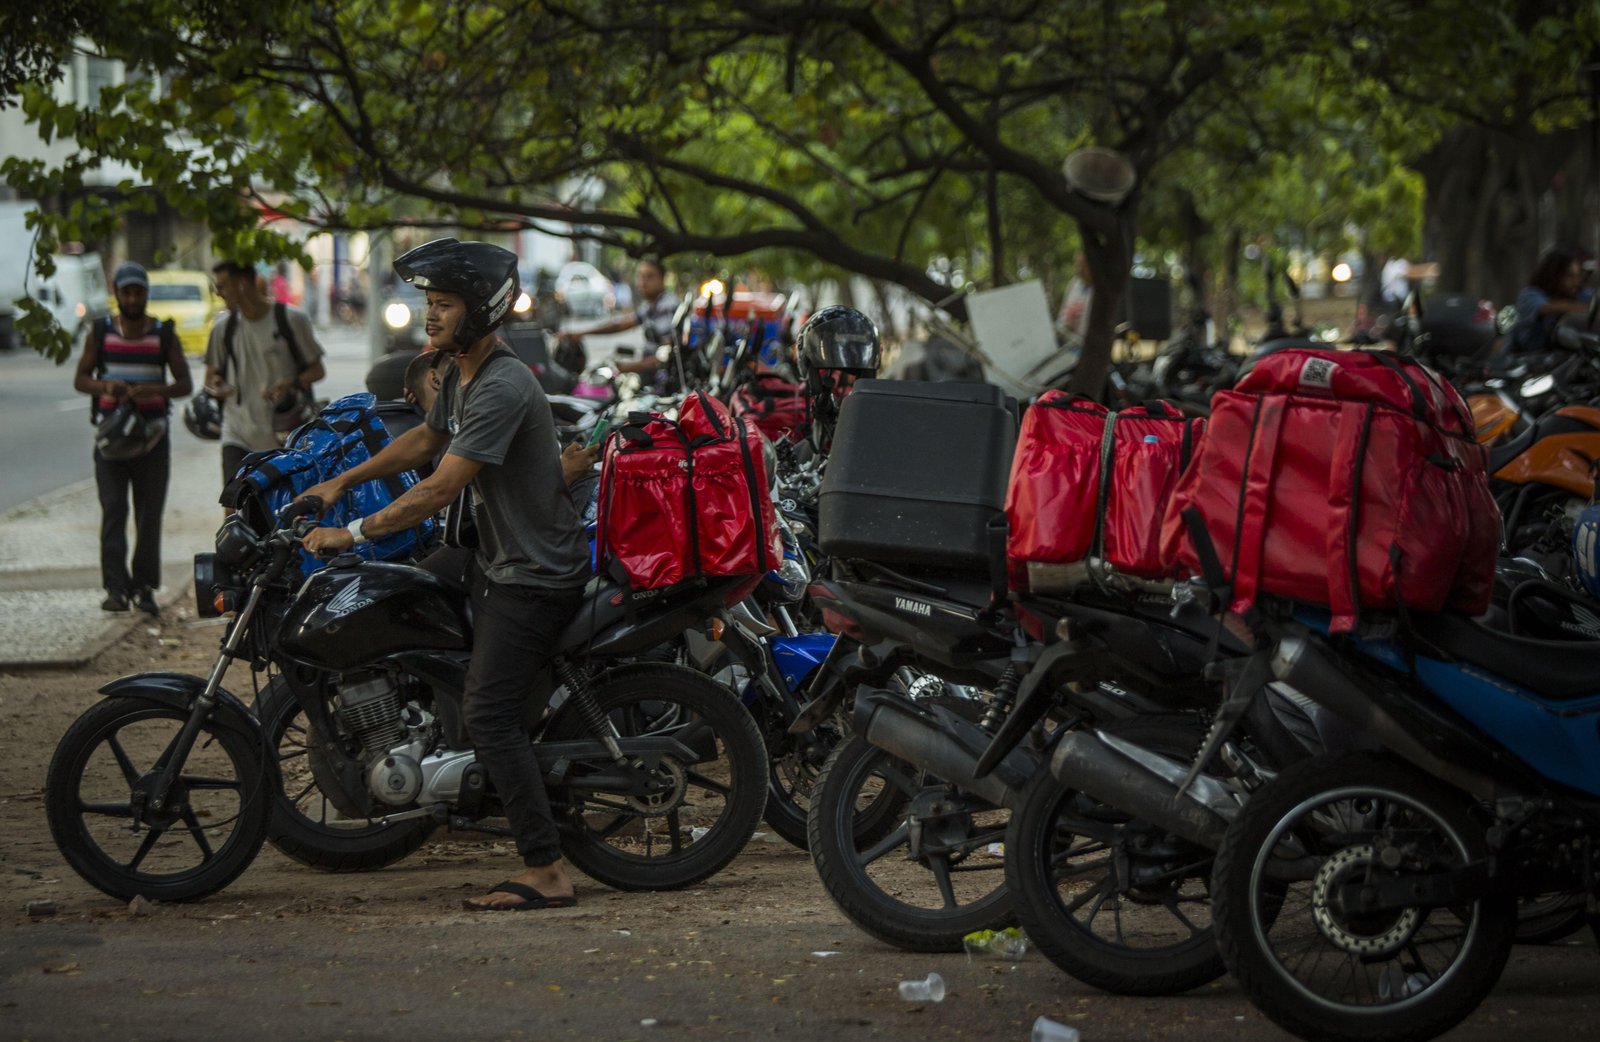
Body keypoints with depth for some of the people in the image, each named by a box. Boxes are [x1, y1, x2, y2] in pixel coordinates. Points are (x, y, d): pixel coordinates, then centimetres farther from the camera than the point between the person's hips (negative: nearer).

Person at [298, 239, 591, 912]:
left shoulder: (502, 389, -24)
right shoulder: (460, 376, 10)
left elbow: (440, 489, -27)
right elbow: (424, 440, 29)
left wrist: (352, 533, -23)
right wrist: (341, 483, 24)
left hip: (534, 576, -11)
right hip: (498, 565, 11)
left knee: (488, 716, -16)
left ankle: (547, 874, -15)